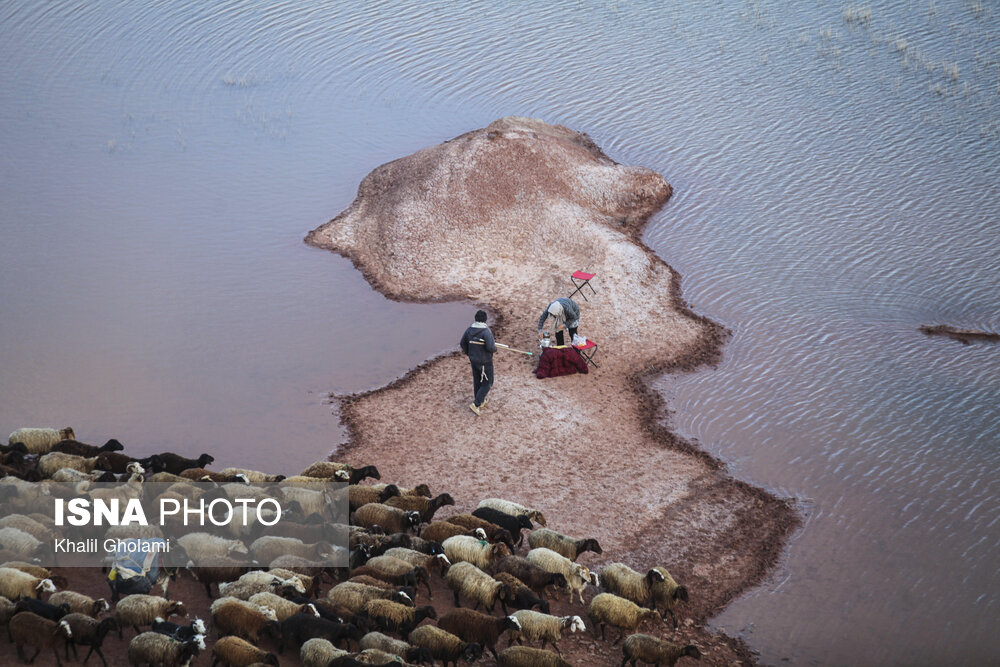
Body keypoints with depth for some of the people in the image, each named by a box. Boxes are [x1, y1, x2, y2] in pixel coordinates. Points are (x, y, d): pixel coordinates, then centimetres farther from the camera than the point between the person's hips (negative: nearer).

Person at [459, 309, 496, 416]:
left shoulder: (469, 330, -4)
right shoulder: (486, 331, -24)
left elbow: (463, 343, 6)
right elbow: (491, 347, -30)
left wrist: (468, 353, 23)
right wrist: (495, 347, -6)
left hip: (473, 360, 6)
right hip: (485, 362, -6)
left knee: (477, 381, 22)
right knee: (487, 383, 6)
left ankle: (481, 401, 38)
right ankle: (475, 404, -2)